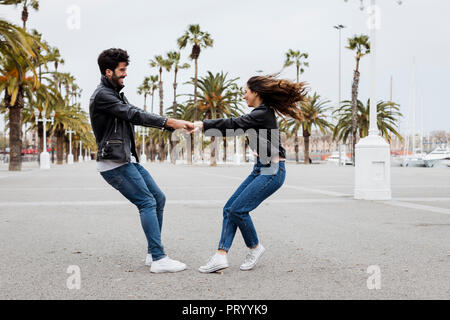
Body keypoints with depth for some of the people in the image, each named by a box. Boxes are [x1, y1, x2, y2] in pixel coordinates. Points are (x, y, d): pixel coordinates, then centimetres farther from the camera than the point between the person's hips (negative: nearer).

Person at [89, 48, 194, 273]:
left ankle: (153, 254, 14)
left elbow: (139, 116, 13)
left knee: (158, 198, 9)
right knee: (147, 203, -14)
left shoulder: (116, 94, 19)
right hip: (114, 164, -10)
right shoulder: (102, 96, -13)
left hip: (127, 160, 10)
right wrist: (170, 122, -22)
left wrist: (174, 125, 1)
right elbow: (134, 115, -21)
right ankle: (158, 259, -14)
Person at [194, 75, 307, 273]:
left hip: (272, 171, -10)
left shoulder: (263, 114, -15)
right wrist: (204, 126, 11)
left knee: (237, 209, -12)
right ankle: (220, 256, -4)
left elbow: (234, 125, -17)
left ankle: (255, 248, 11)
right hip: (261, 169, 10)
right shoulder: (260, 113, 15)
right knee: (229, 208, 0)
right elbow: (236, 127, 17)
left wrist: (204, 124, -11)